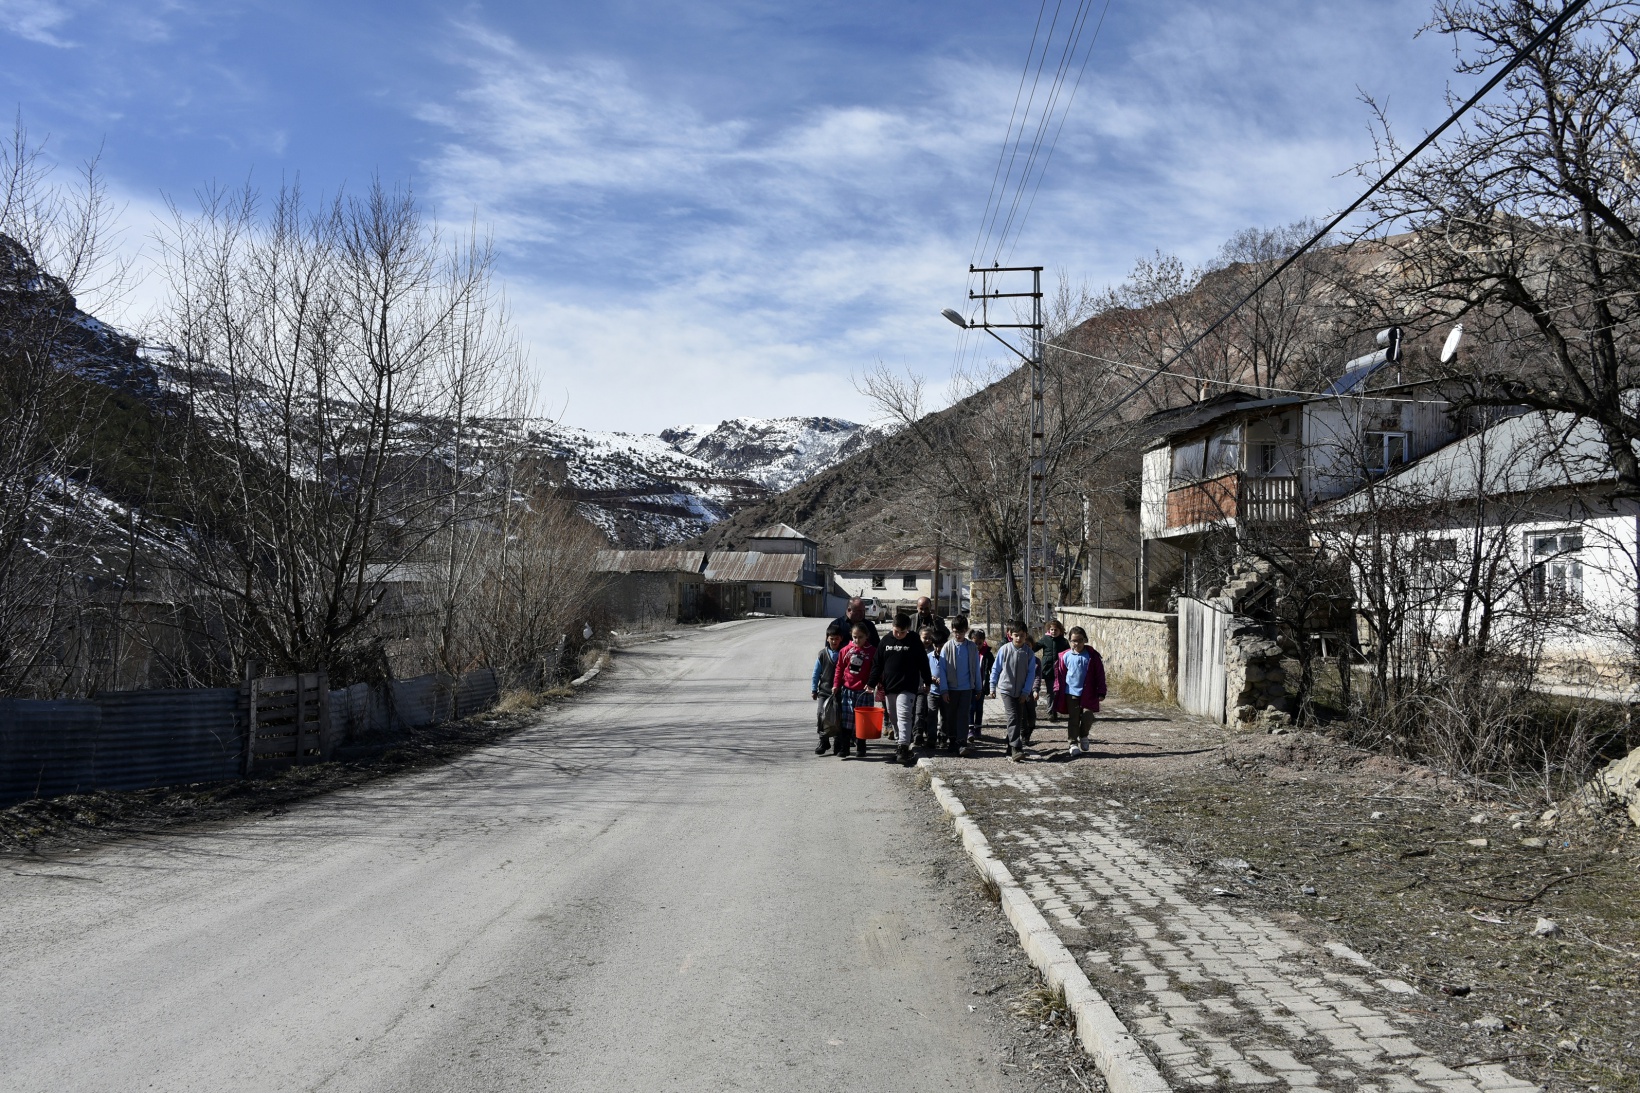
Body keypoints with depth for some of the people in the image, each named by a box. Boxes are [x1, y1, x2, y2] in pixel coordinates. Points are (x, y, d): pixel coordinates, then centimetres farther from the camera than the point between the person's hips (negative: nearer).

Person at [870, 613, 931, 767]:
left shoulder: (914, 641, -2)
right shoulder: (885, 641, 5)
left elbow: (923, 662, 4)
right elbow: (877, 664, 8)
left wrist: (927, 681, 7)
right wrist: (872, 683, 5)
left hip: (908, 687, -4)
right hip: (888, 687, 5)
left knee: (904, 716, -16)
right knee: (893, 717, 12)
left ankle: (903, 748, -24)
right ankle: (899, 742, 26)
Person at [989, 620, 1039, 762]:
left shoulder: (1029, 653, -4)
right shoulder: (1004, 650, -7)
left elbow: (1031, 674, -1)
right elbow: (995, 669, 2)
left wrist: (1026, 692, -6)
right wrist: (992, 687, 4)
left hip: (1021, 692, 3)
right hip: (1006, 689, -3)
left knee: (1019, 719, 9)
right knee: (1013, 717, -15)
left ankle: (1011, 750, 21)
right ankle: (1016, 749, -20)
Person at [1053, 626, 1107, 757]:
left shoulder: (1092, 655, -1)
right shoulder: (1065, 656, 1)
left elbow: (1100, 674, 2)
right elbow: (1060, 675, 8)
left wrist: (1101, 692, -1)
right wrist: (1058, 692, 6)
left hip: (1088, 694, 0)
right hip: (1071, 693, 1)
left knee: (1087, 717, -4)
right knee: (1073, 719, 1)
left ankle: (1083, 736, 23)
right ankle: (1073, 744, 7)